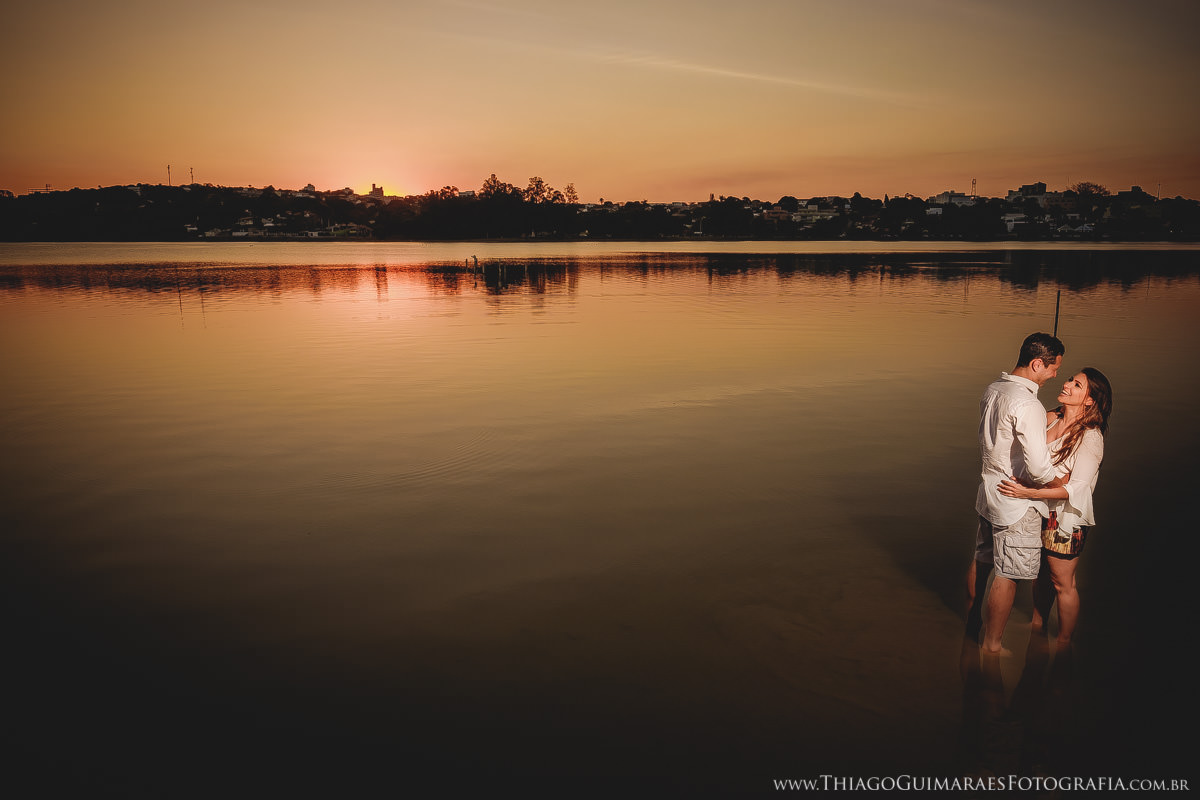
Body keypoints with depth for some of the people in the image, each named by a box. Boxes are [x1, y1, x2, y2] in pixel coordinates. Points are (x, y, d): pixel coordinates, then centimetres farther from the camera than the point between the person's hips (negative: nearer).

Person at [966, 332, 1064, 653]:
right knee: (1006, 577, 4)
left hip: (989, 492, 9)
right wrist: (1063, 486, -8)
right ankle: (992, 645, 16)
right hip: (1017, 505, -9)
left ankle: (972, 621, 42)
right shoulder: (1028, 405, -25)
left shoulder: (992, 389, 3)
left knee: (981, 561, 23)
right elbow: (1038, 468, -27)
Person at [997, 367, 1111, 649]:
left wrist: (1028, 492, -29)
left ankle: (1064, 642, 28)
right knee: (1040, 574, 21)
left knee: (1063, 584, 9)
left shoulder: (1090, 437, -19)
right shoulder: (1049, 419, -1)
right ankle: (1038, 626, 41)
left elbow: (1077, 488, -23)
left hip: (1066, 519, -6)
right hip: (1040, 512, 6)